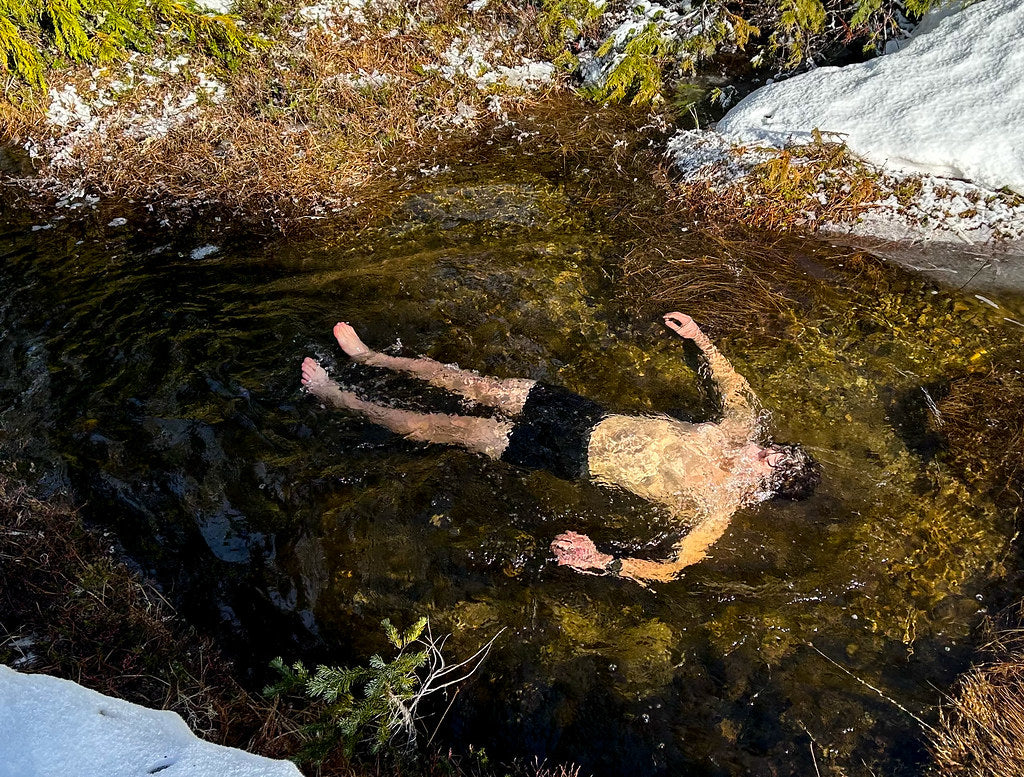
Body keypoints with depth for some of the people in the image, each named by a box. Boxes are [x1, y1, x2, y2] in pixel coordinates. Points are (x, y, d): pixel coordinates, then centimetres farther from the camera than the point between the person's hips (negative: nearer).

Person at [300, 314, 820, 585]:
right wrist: (700, 338, 23)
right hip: (593, 418, 6)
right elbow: (736, 385, 20)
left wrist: (603, 562, -42)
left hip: (577, 462, -6)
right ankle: (368, 357, 25)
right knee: (471, 384, 5)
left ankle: (340, 399, 14)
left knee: (453, 428, -5)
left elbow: (669, 568, -27)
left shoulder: (717, 510, -17)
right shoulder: (741, 432, 1)